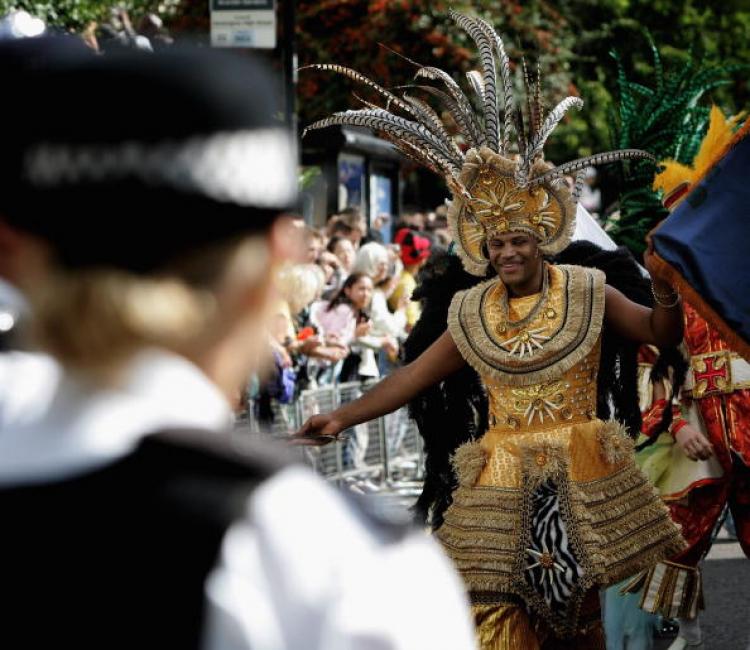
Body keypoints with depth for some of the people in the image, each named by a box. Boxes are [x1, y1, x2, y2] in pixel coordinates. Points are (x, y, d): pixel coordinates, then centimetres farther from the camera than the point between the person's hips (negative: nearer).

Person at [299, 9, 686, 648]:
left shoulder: (587, 293, 0)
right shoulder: (471, 314, 6)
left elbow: (663, 333, 3)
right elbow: (413, 376, 10)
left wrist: (665, 294, -19)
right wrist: (343, 416, 3)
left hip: (579, 476, -1)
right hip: (503, 479, 1)